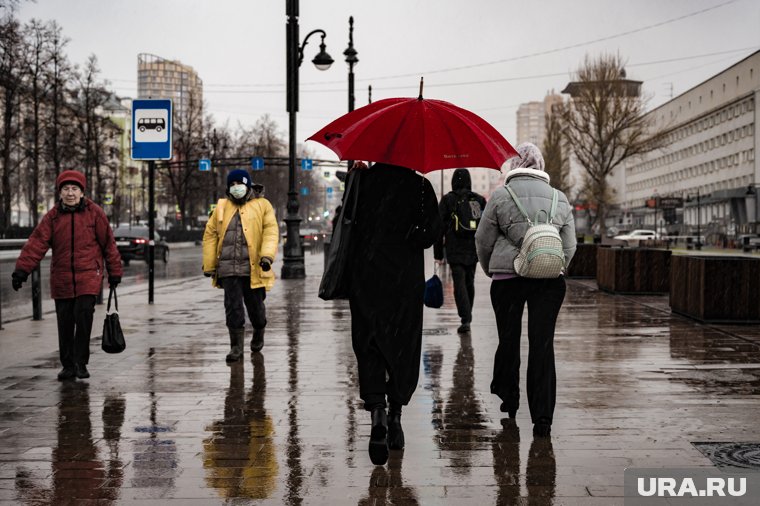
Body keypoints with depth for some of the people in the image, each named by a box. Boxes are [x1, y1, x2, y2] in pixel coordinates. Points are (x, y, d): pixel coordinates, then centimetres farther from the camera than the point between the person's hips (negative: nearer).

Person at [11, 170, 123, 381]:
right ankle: (68, 365, 18)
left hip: (88, 276, -2)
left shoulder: (94, 213, -1)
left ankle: (81, 363, -1)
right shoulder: (52, 217, 2)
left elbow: (108, 243, 4)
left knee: (83, 315, -15)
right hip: (61, 278, 2)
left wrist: (115, 272, 6)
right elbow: (36, 243, -6)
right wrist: (22, 269, -17)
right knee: (65, 322, 6)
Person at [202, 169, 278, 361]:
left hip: (253, 268, -1)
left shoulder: (262, 205, 5)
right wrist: (209, 264, 7)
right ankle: (236, 345, 5)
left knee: (255, 305, 10)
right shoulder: (221, 207, 12)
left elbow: (271, 231, -5)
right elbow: (210, 235, 12)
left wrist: (267, 255, -20)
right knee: (233, 306, -2)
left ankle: (258, 335, 37)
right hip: (228, 267, 2)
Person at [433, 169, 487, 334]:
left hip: (455, 250, -4)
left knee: (459, 283, -6)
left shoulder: (448, 200, -2)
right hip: (474, 249, 4)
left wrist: (438, 253, 1)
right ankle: (467, 317, 29)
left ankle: (465, 319, -18)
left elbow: (440, 227, -3)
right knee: (469, 282, 16)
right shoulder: (480, 200, 7)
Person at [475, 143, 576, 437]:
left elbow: (483, 240, 5)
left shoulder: (500, 196, 0)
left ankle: (508, 399, 30)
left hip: (507, 278, -1)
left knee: (508, 340, 14)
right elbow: (570, 246, 11)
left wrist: (491, 270, 21)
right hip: (550, 281, 1)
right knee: (543, 345, 0)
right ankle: (542, 417, -5)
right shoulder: (560, 199, 9)